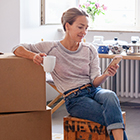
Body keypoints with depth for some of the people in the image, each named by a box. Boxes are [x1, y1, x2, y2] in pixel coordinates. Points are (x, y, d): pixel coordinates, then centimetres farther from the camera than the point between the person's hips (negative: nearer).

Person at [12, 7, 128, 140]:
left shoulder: (90, 50, 9)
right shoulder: (51, 48, 0)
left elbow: (95, 82, 5)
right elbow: (17, 49, 2)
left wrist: (106, 75, -18)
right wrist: (34, 56, -19)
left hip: (93, 91, 3)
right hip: (75, 99, -3)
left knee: (110, 96, -36)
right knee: (113, 118, -30)